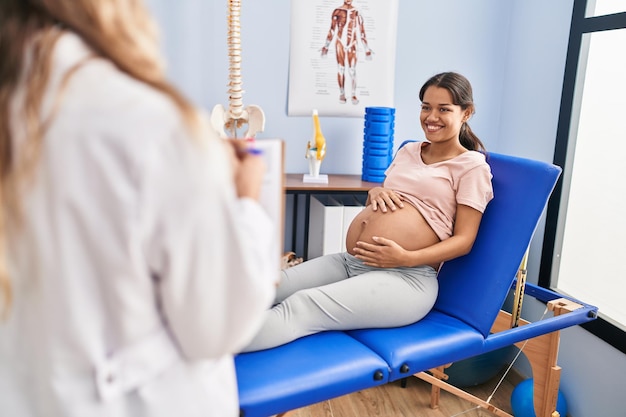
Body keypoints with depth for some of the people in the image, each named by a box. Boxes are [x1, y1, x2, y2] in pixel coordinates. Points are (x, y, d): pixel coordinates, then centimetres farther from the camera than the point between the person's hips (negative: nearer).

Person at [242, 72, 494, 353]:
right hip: (350, 262, 7)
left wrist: (407, 258, -18)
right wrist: (375, 192, 3)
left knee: (300, 307, -28)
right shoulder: (408, 152, 21)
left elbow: (464, 239, -3)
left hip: (406, 277, -7)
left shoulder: (472, 165, 3)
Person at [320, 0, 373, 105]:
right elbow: (332, 31, 9)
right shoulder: (337, 12, 5)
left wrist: (367, 49, 8)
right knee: (341, 69, 2)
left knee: (352, 70, -5)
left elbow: (362, 32, 9)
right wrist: (326, 46, 8)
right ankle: (342, 94, 8)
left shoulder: (357, 13, 7)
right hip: (340, 43, 0)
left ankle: (354, 95, -1)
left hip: (352, 45, 0)